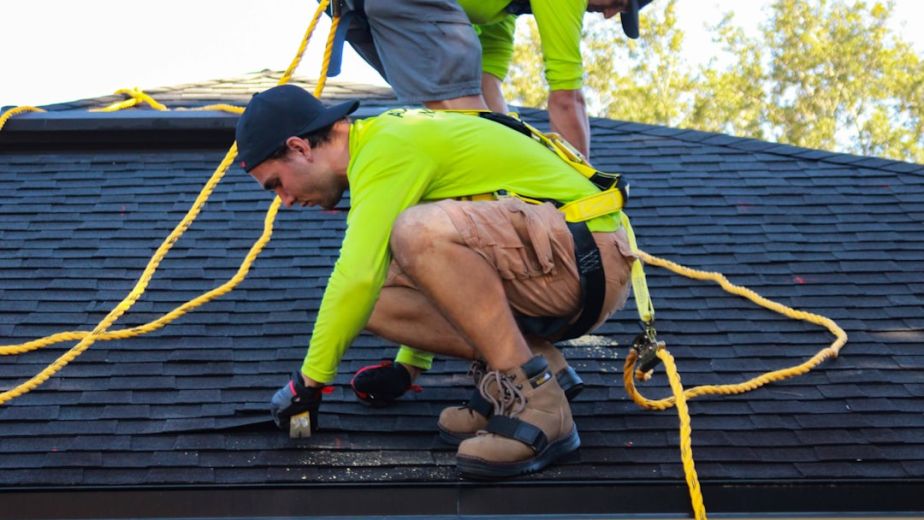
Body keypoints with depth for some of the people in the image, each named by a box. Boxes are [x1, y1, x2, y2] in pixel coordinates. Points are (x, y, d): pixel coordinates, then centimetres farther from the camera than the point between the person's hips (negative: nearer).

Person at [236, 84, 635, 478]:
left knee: (422, 232, -32)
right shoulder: (387, 136, 17)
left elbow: (357, 277, -23)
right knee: (376, 301, -3)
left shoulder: (387, 148, -14)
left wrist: (309, 381, -11)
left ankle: (536, 402, -25)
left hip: (591, 256, -9)